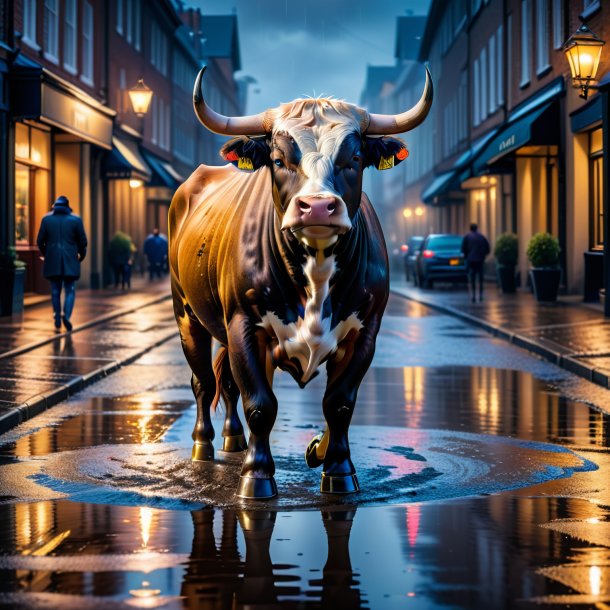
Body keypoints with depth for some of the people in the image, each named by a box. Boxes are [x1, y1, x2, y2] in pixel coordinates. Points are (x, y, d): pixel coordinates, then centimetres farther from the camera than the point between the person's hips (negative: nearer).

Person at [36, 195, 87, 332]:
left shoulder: (47, 219, 3)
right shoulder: (75, 219, -1)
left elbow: (40, 241, 4)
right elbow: (83, 241, -1)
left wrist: (45, 254, 22)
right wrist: (82, 255, 16)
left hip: (52, 261, 1)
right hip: (70, 261, -1)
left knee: (55, 290, 10)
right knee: (70, 290, 4)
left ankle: (57, 321, 11)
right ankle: (66, 315, -18)